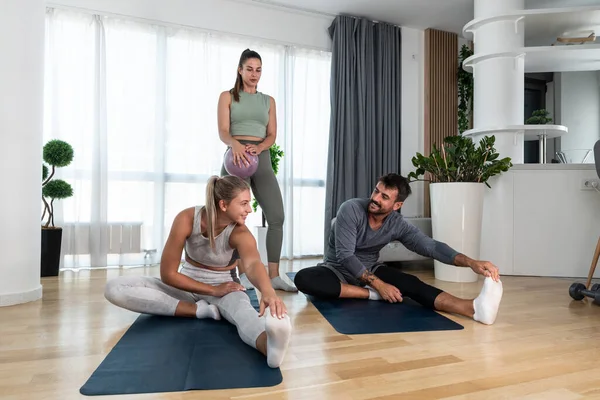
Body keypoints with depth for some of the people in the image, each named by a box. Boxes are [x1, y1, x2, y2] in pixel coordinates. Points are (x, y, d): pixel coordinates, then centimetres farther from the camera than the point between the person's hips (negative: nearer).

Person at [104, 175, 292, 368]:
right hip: (187, 286, 3)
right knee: (114, 288, -19)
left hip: (223, 286, -2)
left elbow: (253, 264, -45)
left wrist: (268, 291, -67)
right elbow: (167, 273, -17)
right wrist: (213, 290, -22)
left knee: (243, 310, -39)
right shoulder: (187, 218, -22)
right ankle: (199, 309, -25)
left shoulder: (240, 233, -23)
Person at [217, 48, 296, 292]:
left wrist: (259, 147, -15)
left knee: (277, 216, -8)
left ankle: (274, 275, -1)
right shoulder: (227, 96, 9)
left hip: (262, 158, 3)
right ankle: (243, 275, 7)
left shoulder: (268, 101, 18)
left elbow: (272, 135, 8)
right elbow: (223, 131, -4)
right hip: (236, 157, -2)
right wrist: (235, 144, -28)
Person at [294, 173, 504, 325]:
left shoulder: (398, 225, -11)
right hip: (337, 270, -2)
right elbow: (345, 256, -28)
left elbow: (431, 246, -22)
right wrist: (378, 285, -34)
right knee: (303, 278, -36)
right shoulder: (351, 209, -24)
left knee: (410, 282, -27)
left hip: (370, 270, 2)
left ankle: (475, 308, -47)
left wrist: (471, 262, -39)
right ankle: (372, 294, -32)